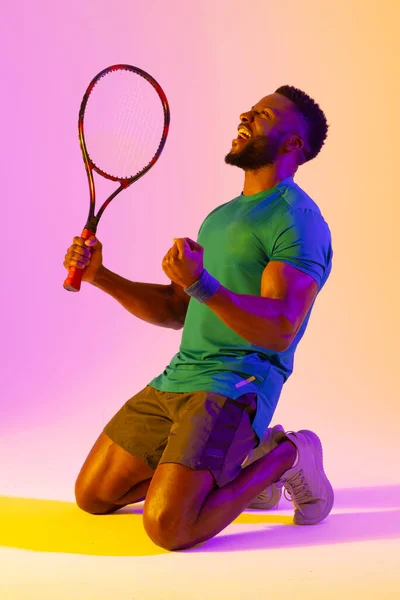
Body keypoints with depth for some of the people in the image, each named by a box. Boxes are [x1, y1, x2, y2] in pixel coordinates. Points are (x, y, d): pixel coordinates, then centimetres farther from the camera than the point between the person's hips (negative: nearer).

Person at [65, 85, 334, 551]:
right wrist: (100, 276, 9)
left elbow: (279, 330, -22)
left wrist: (202, 285, -35)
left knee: (168, 527, -24)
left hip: (234, 387, -9)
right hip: (175, 379, 9)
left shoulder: (297, 219, -10)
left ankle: (284, 457, 1)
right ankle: (239, 465, 18)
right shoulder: (222, 215, 20)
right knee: (92, 496, 9)